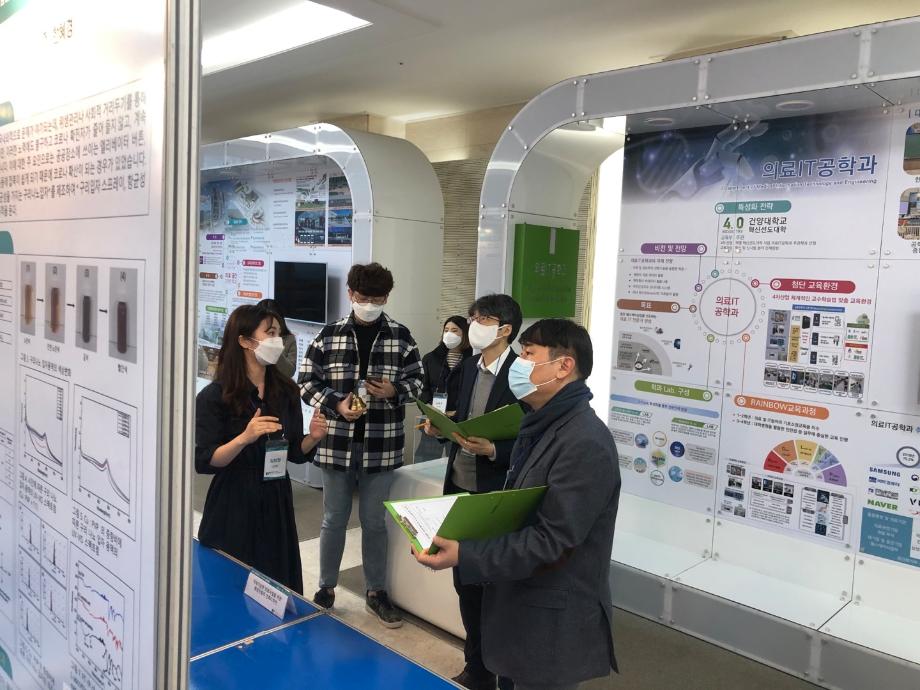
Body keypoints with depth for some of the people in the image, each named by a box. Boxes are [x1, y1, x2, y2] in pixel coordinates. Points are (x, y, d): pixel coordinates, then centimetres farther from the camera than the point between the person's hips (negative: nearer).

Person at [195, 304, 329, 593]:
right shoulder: (214, 396, -11)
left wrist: (313, 438, -9)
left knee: (278, 587, 10)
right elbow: (204, 461, -13)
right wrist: (244, 438, -27)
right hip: (233, 507, -4)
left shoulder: (286, 390, 3)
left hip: (276, 503, 4)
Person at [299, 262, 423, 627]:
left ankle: (376, 592, 28)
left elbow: (417, 380, 6)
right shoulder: (329, 334, 0)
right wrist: (336, 404, -14)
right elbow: (307, 381, 2)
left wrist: (394, 391, -15)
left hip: (381, 445, 0)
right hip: (336, 442, 0)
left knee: (375, 521, 12)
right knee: (334, 519, 13)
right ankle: (326, 587, 31)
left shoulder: (401, 336, 0)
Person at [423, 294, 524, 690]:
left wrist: (491, 450, -28)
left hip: (498, 498, -7)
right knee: (466, 582, 18)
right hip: (460, 488, 7)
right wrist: (438, 426, -6)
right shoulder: (468, 368, 7)